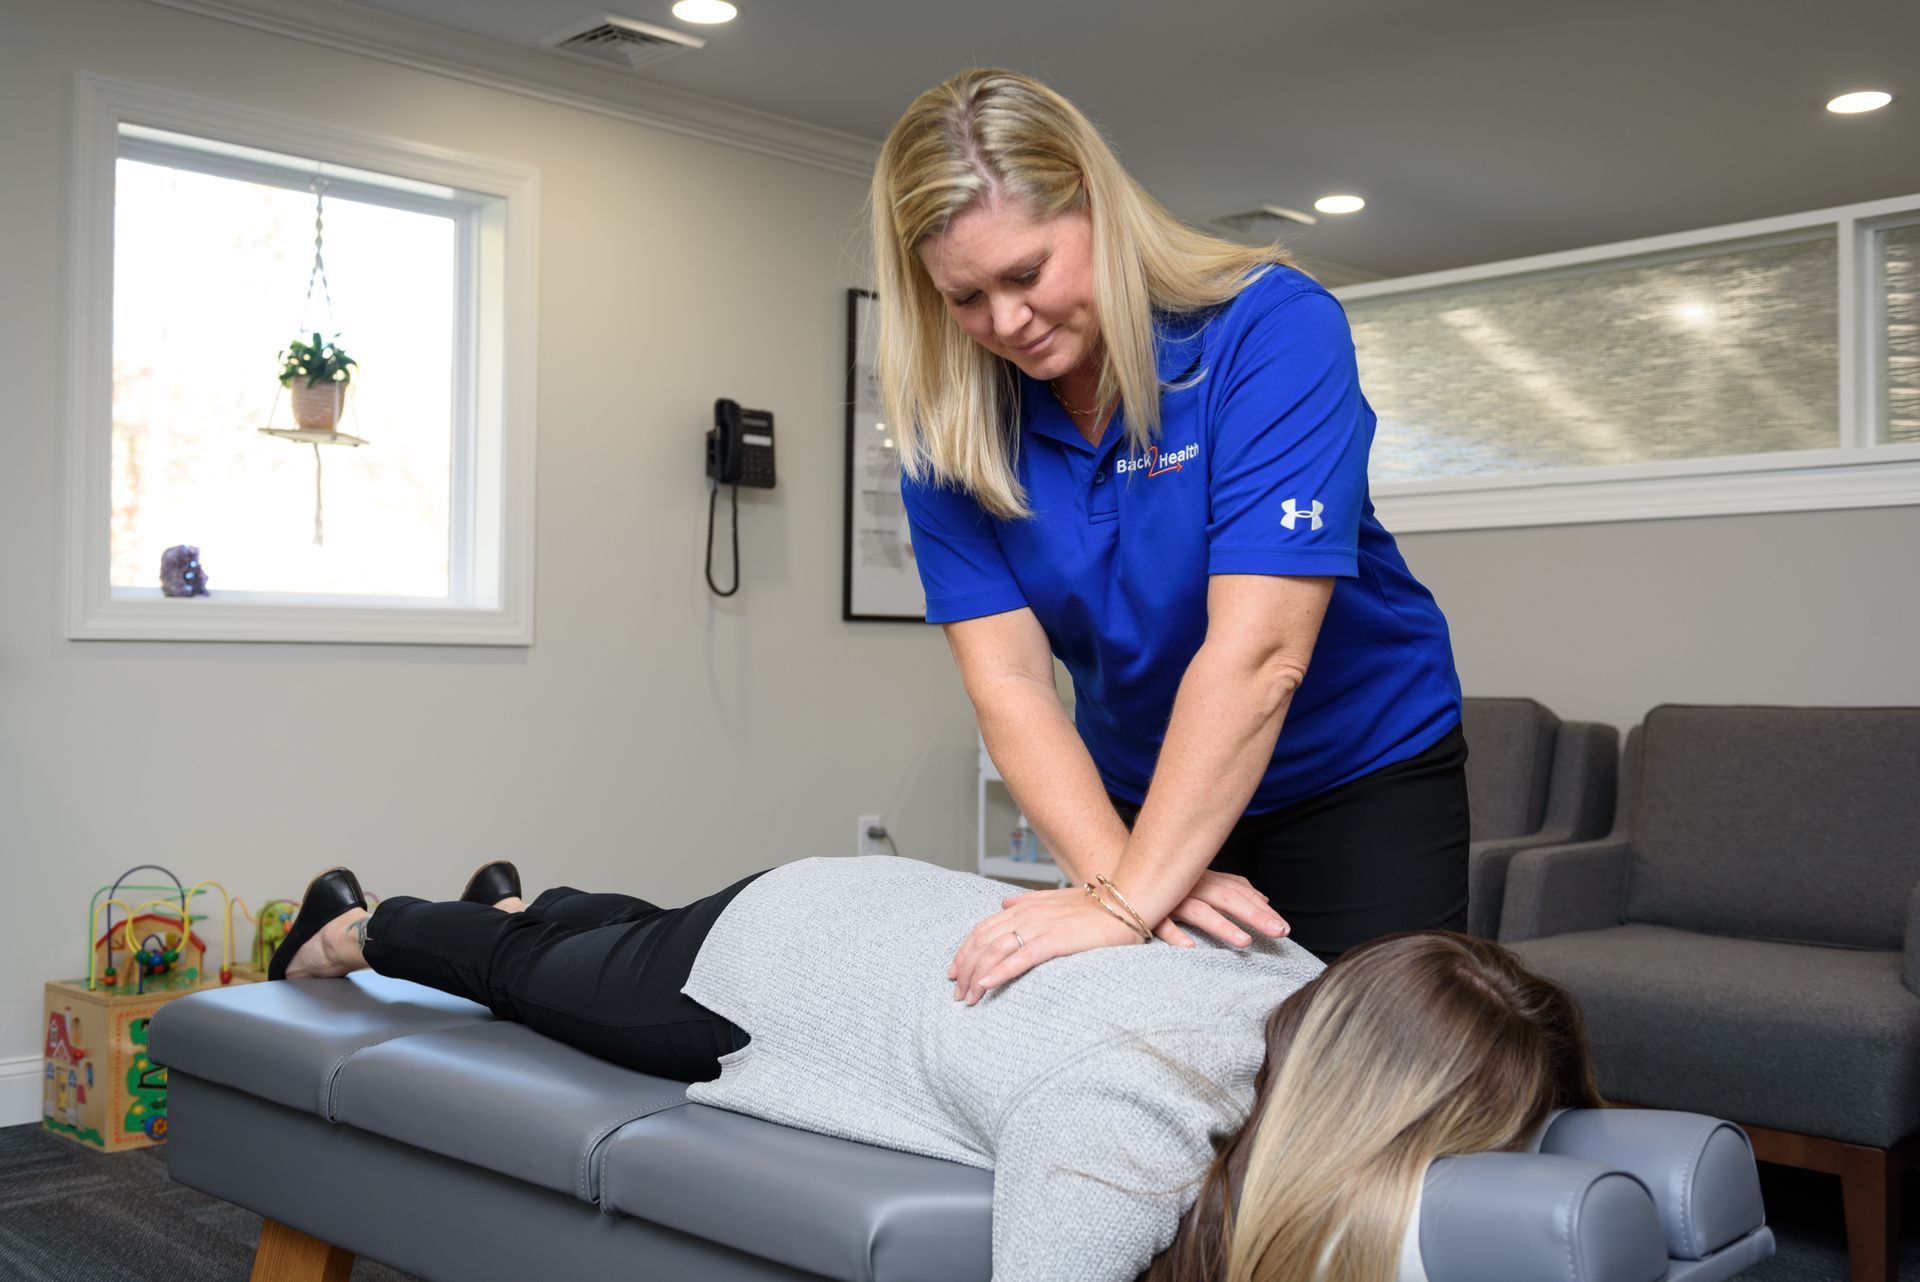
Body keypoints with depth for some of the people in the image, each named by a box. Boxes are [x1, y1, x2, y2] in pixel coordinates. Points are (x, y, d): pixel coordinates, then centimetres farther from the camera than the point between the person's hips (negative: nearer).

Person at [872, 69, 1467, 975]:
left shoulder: (1272, 327, -24)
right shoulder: (948, 427, -11)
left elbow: (1256, 656, -32)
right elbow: (1007, 680, -18)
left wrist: (1131, 898, -37)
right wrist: (1113, 871, -33)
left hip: (1361, 775, -3)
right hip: (1137, 794, 3)